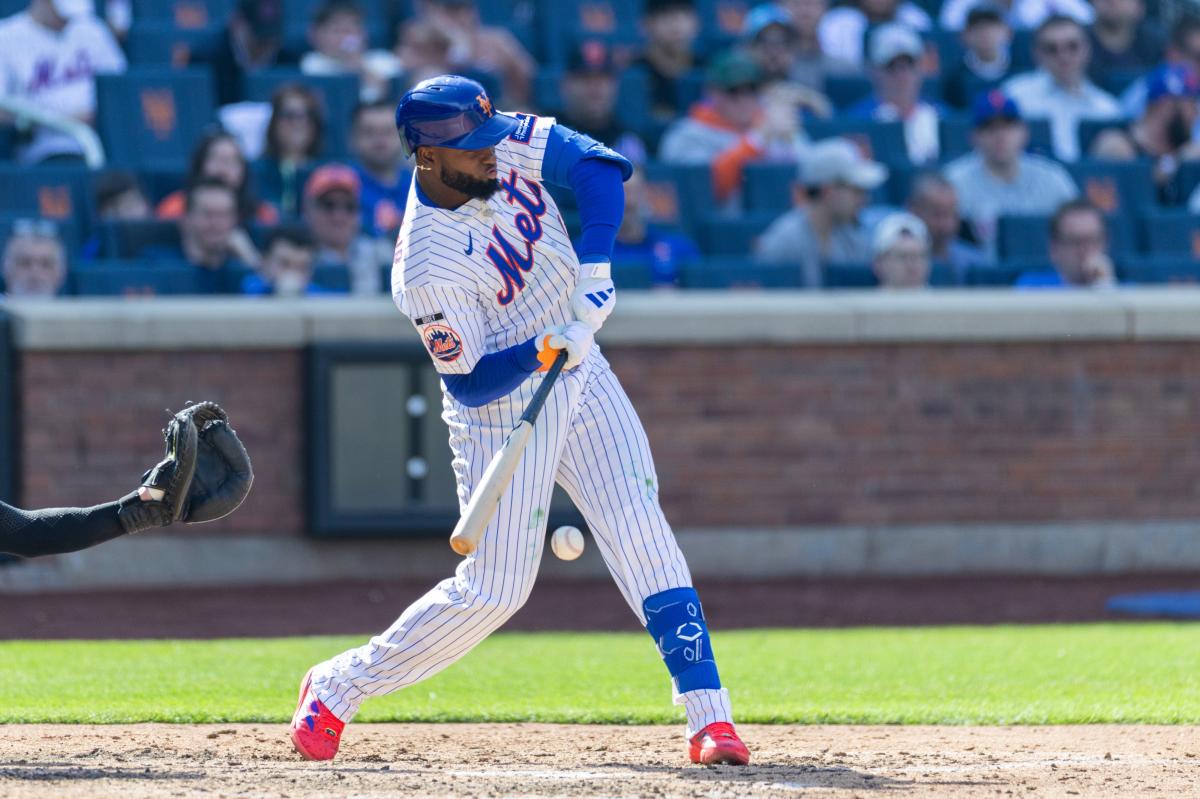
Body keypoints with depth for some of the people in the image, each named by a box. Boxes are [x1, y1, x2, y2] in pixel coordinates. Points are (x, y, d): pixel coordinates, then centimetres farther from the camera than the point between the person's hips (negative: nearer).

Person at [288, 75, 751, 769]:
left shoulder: (504, 145, -12)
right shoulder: (429, 269, -27)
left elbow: (600, 167, -13)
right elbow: (469, 383, -21)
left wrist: (594, 273, -24)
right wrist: (544, 350, -37)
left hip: (581, 377, 6)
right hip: (503, 411, -6)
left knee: (644, 539, -6)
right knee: (493, 589, -3)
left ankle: (710, 717, -8)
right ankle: (337, 688, 14)